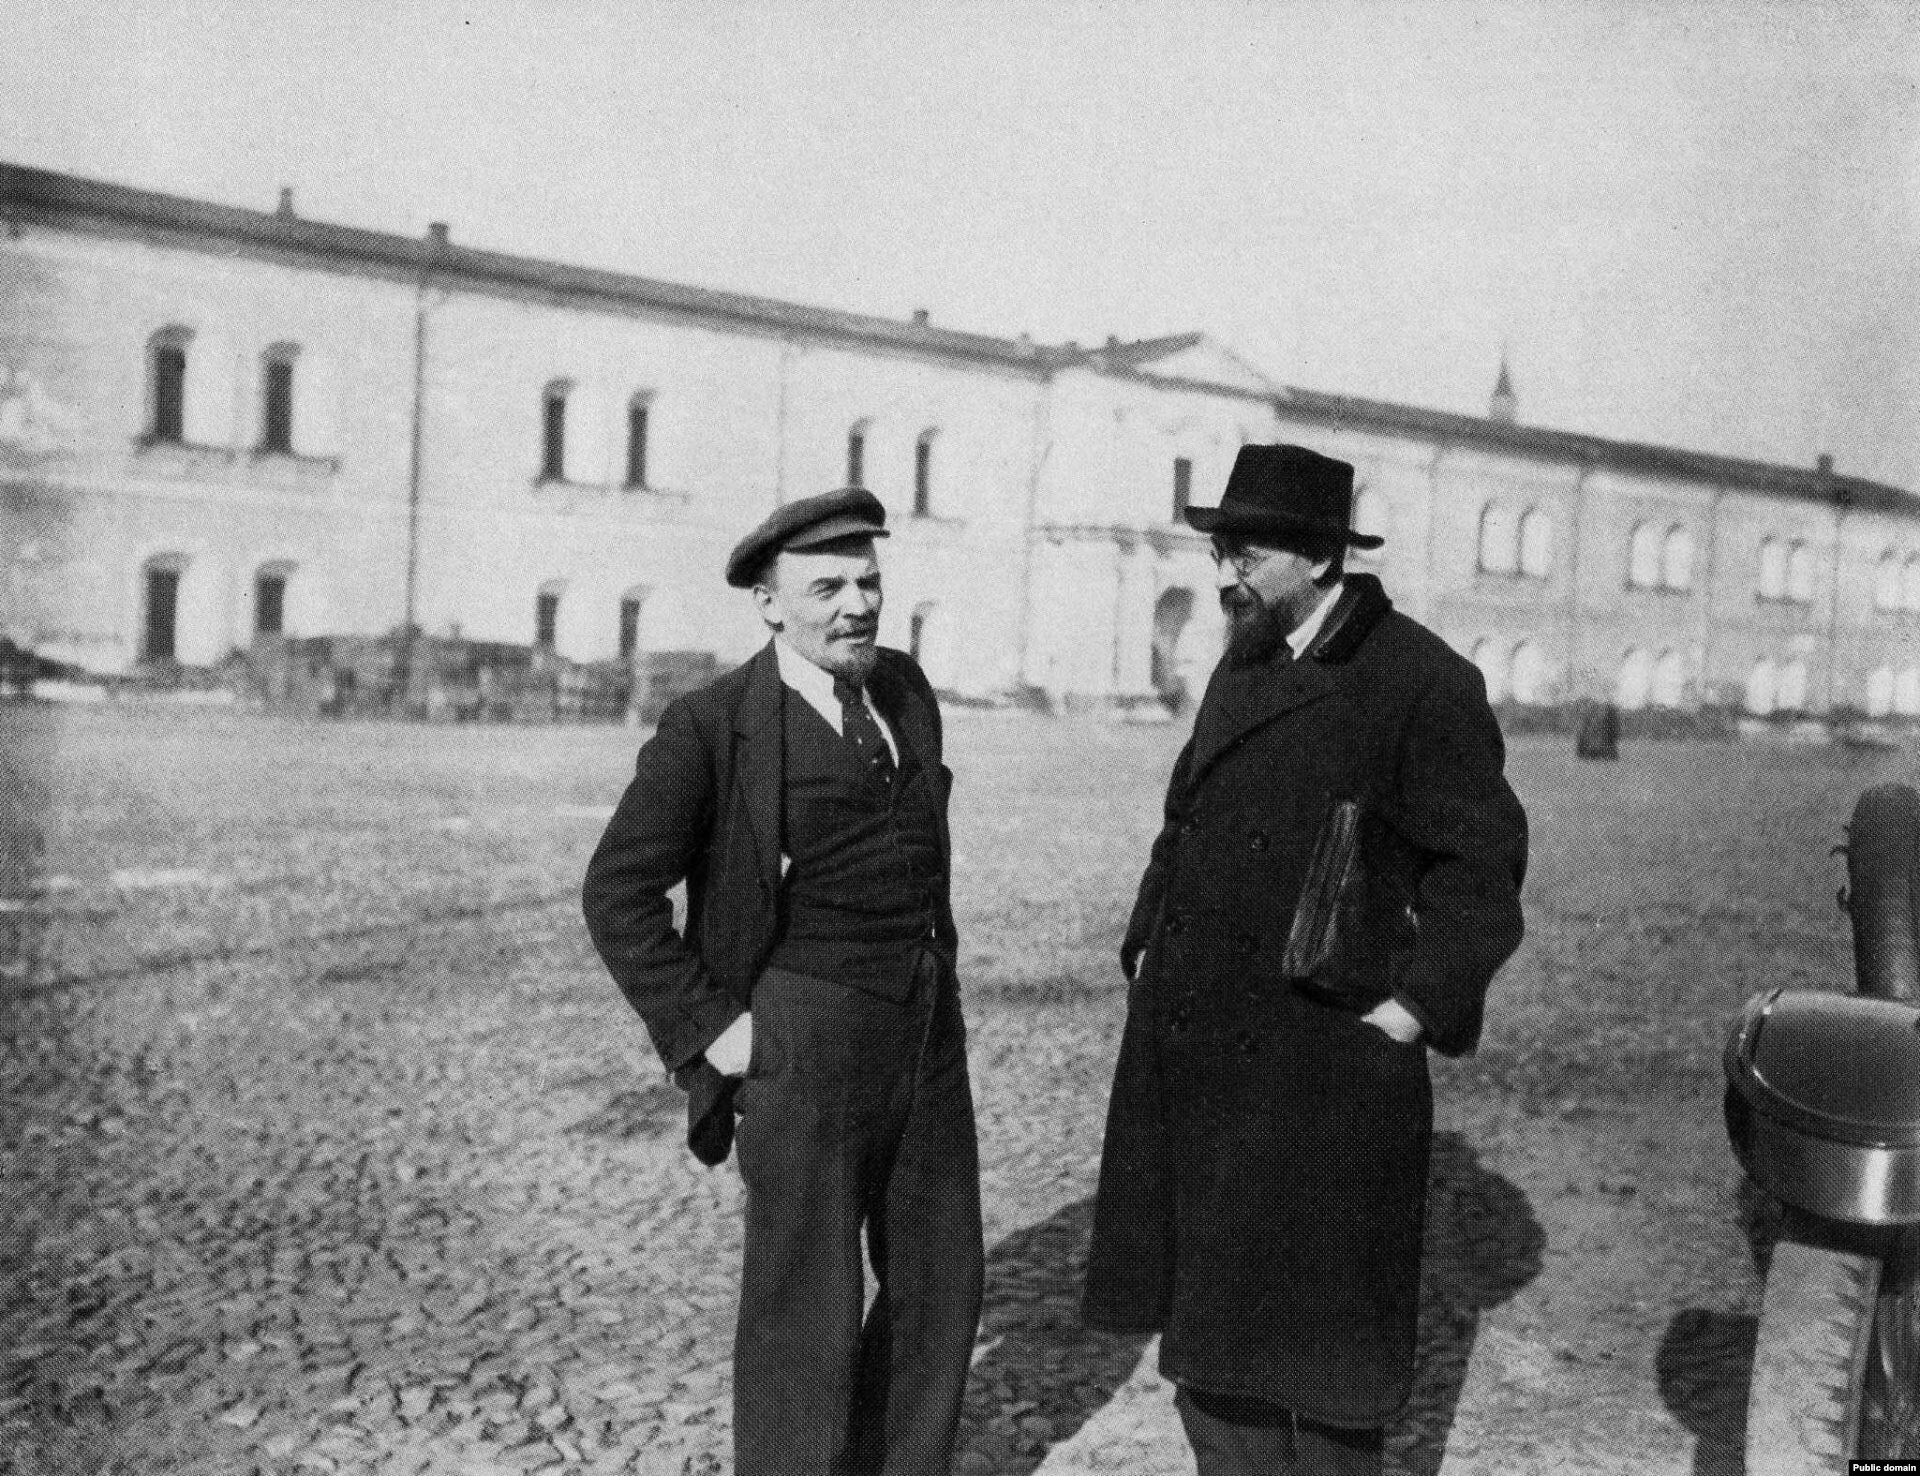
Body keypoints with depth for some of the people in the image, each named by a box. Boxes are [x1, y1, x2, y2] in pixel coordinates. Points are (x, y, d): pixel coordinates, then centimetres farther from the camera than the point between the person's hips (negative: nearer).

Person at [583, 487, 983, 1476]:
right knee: (808, 1307, 3)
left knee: (939, 1282, 15)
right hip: (802, 1042, -6)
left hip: (929, 1036, 6)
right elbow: (618, 891, -10)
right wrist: (708, 1029, -13)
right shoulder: (712, 726, -11)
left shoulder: (905, 688, 7)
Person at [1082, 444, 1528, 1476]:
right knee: (1205, 1325, 15)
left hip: (1320, 1066, -7)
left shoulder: (1422, 683, -10)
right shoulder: (1243, 667, 13)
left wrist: (1416, 1006, -15)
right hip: (1194, 1053, 7)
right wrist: (1151, 946, 11)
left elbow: (1483, 862, -10)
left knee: (1318, 1339, 6)